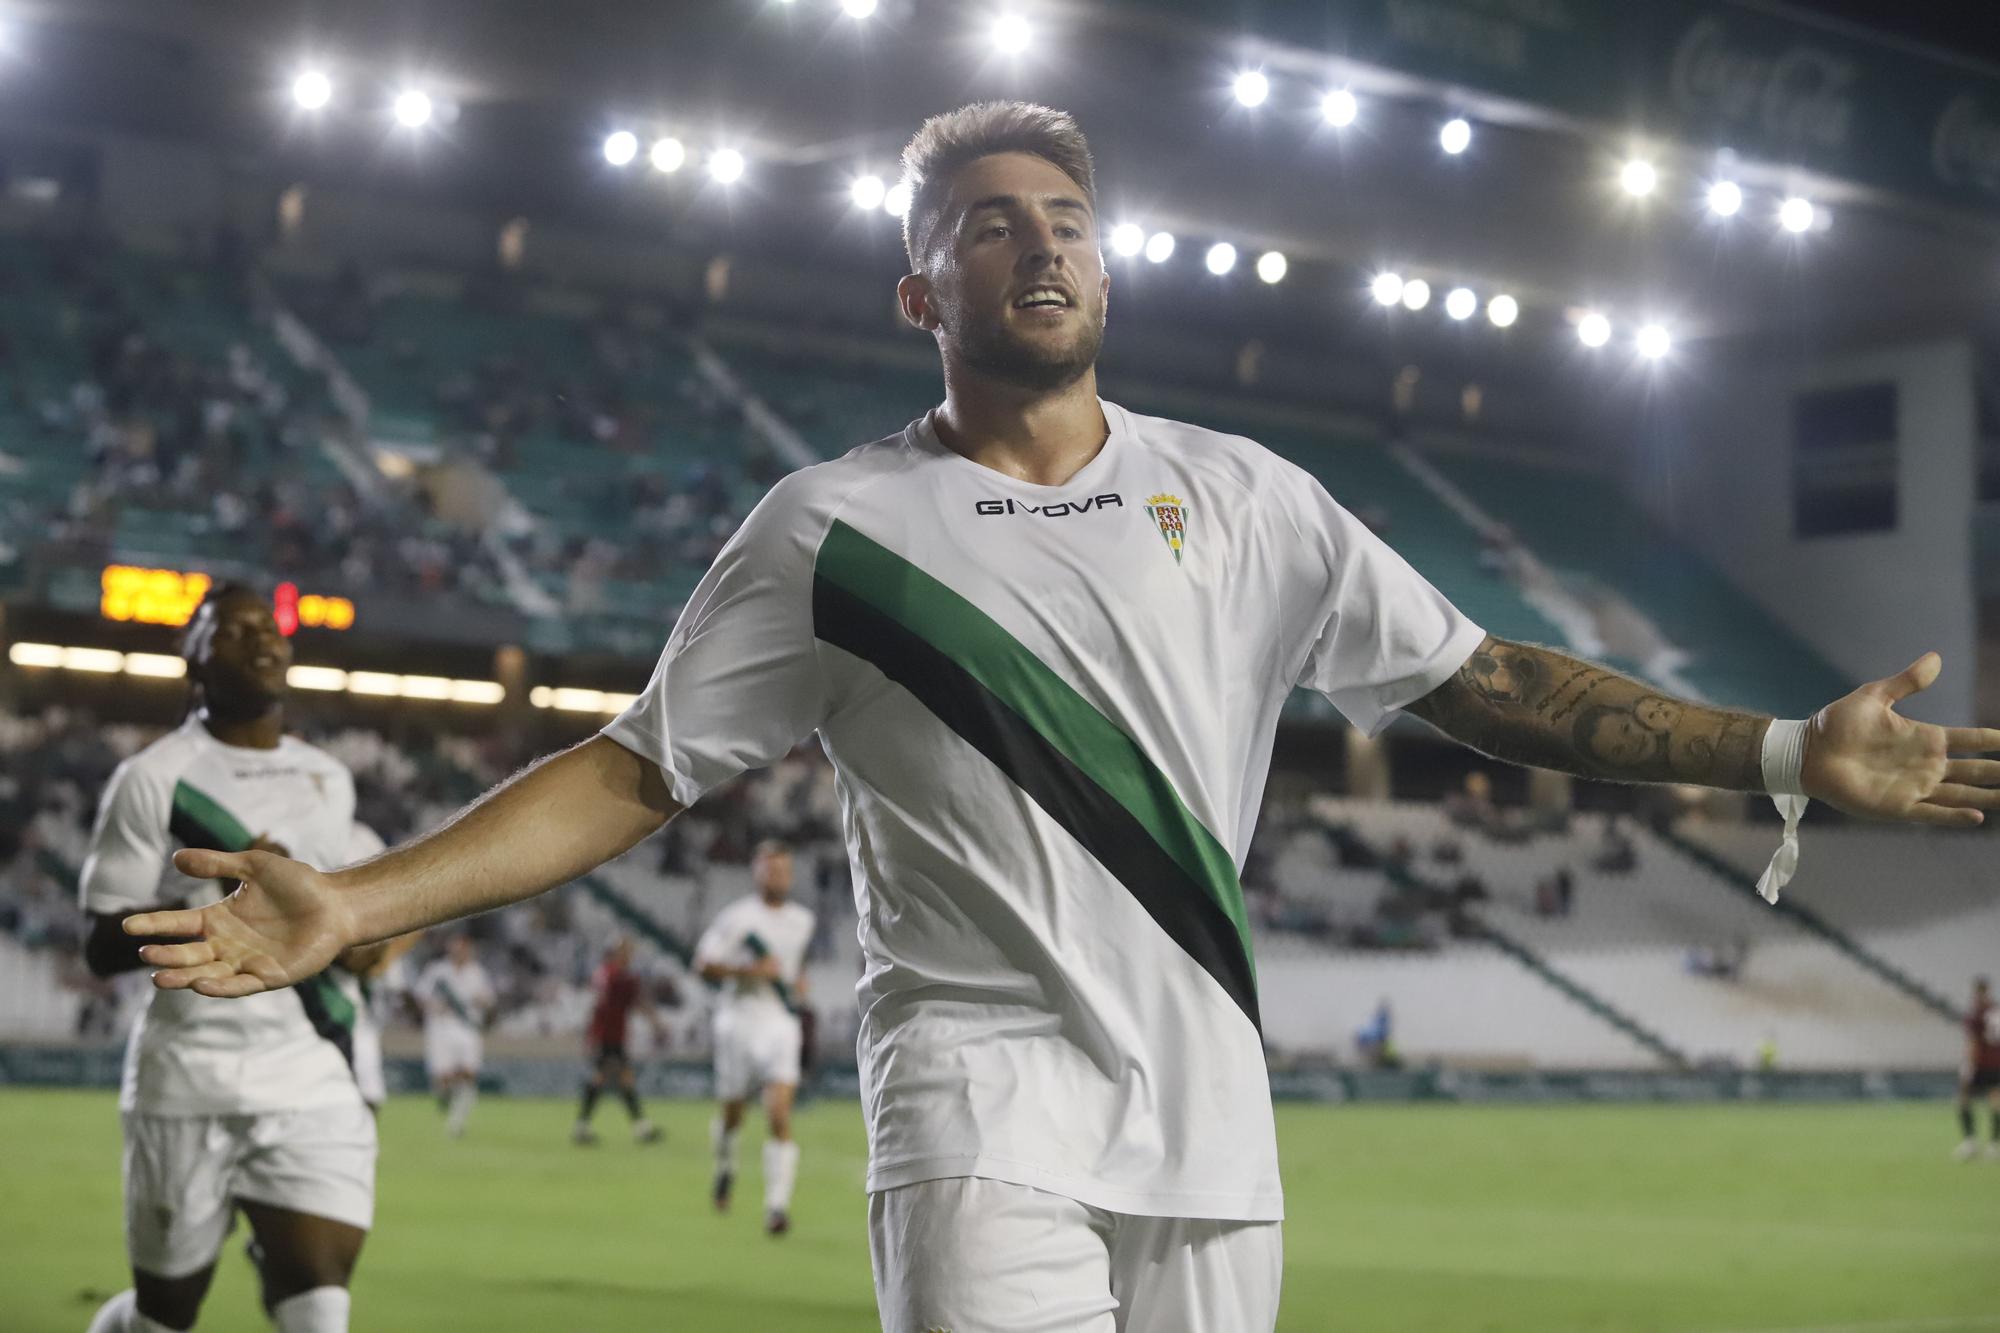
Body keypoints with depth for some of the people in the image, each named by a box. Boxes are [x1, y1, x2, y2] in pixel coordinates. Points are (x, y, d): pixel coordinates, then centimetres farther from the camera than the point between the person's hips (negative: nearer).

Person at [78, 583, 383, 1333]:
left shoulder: (331, 780, 13)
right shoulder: (155, 777, -4)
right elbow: (103, 948, -8)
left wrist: (355, 941, 9)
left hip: (313, 1077, 4)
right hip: (191, 1078, -3)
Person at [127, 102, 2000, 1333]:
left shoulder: (1244, 500, 10)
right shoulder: (834, 527, 3)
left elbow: (1480, 684, 11)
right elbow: (638, 772, 3)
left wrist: (1784, 755, 4)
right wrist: (355, 904, -8)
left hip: (1210, 1132, 4)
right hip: (987, 1106, -3)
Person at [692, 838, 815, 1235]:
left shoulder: (802, 920, 10)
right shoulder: (736, 917, -6)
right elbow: (703, 963, -8)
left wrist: (798, 980, 11)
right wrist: (750, 970, -20)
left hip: (781, 1025, 2)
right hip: (738, 1023, -2)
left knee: (780, 1116, -15)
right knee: (731, 1114, 10)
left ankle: (777, 1205, -16)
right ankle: (725, 1166, 44)